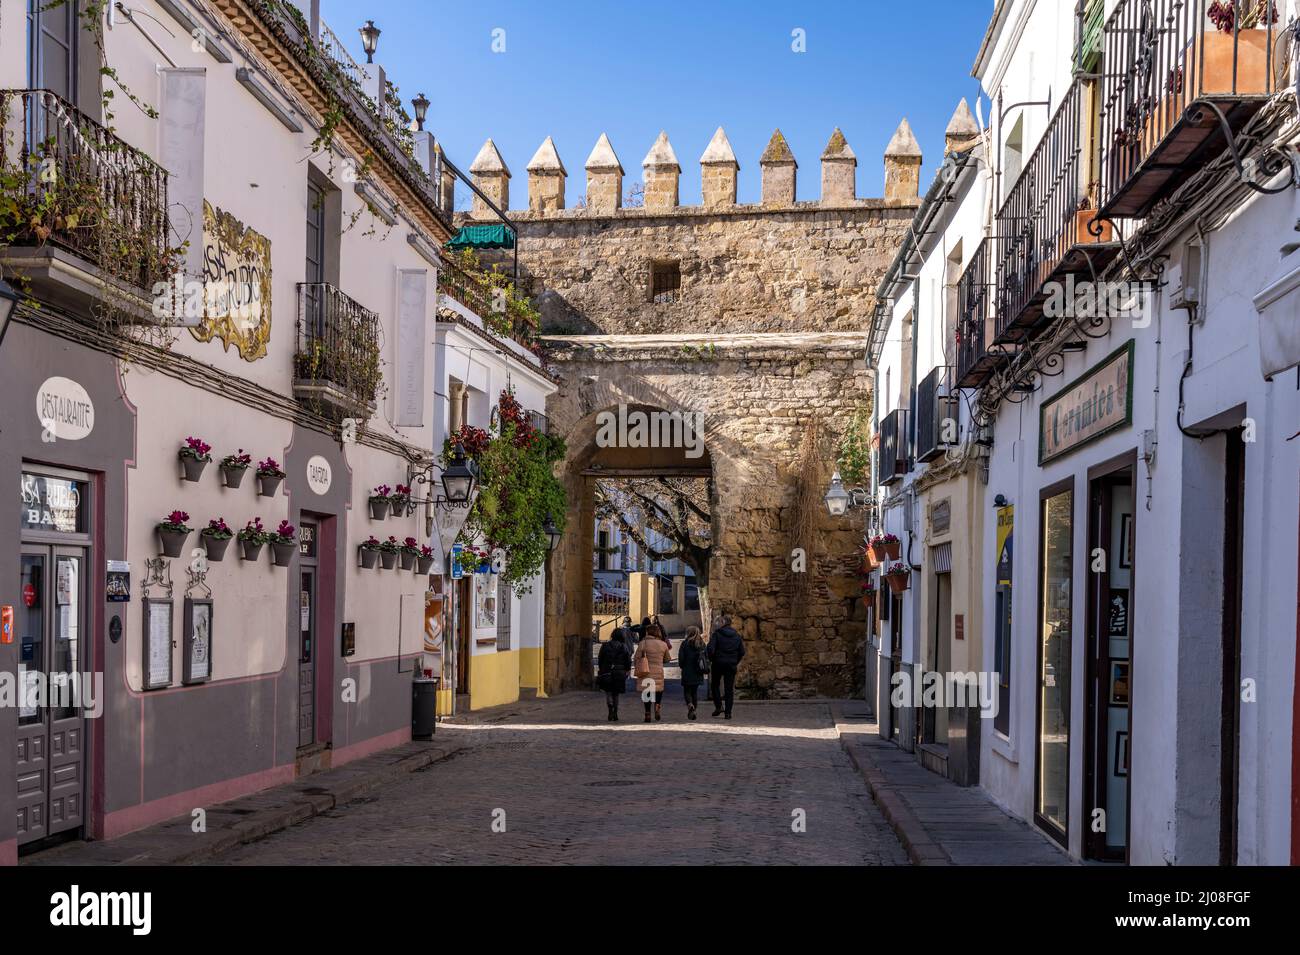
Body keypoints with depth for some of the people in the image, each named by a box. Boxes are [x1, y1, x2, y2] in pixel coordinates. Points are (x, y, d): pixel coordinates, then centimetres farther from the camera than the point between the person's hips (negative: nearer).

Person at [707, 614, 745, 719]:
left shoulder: (717, 634, -8)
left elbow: (710, 649, -16)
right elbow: (742, 652, 7)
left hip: (718, 663, -3)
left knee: (715, 685, 14)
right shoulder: (737, 636, 7)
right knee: (729, 689, 5)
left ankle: (719, 706, 0)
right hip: (731, 665, 3)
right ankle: (728, 712, 2)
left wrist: (711, 660, 0)